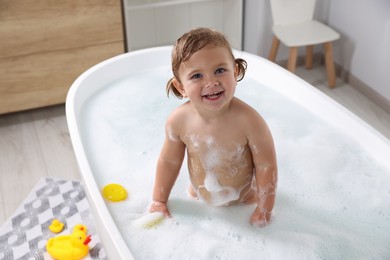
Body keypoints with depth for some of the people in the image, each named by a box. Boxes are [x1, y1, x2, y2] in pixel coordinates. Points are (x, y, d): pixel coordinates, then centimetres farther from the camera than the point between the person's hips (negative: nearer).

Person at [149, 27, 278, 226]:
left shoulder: (248, 120, -34)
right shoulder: (178, 121, -23)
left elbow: (266, 167, -22)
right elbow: (169, 162, -5)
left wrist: (264, 210, -16)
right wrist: (159, 201, 2)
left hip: (244, 201, -2)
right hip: (199, 199, 3)